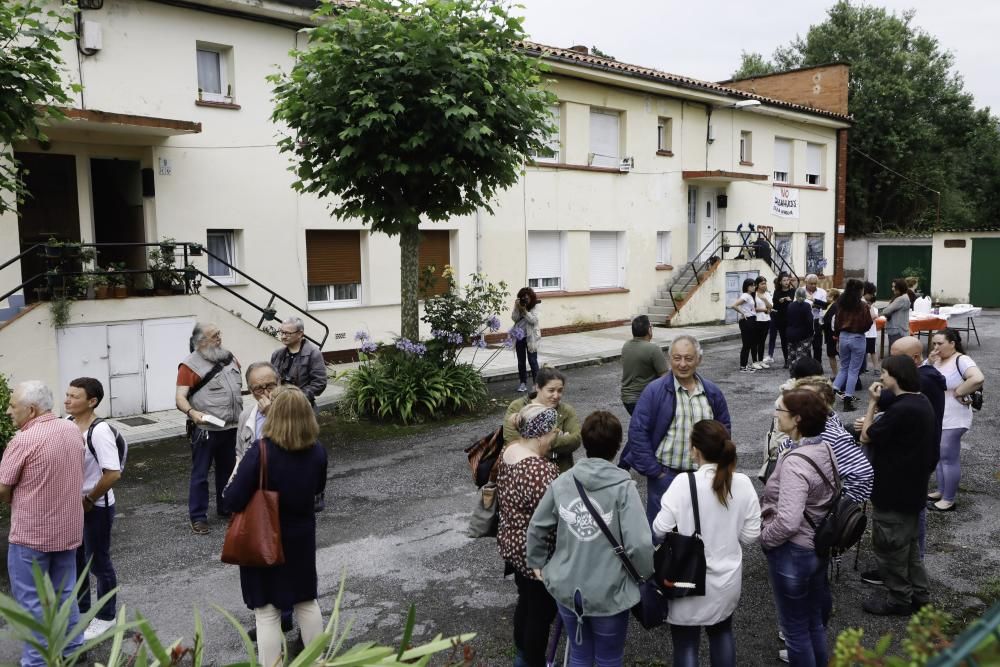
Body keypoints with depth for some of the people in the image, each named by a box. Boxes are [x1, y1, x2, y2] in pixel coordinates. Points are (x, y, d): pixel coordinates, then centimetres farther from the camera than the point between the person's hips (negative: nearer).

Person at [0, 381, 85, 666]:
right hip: (68, 528, 7)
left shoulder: (23, 440, -21)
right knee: (64, 593, 19)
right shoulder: (72, 430, 0)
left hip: (31, 533, -7)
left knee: (30, 599, 7)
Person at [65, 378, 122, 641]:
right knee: (74, 560, 21)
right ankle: (81, 610, 41)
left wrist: (88, 500, -18)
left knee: (98, 562, 8)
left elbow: (113, 473, -28)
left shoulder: (99, 431, -25)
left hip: (96, 507, -7)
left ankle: (105, 617, 27)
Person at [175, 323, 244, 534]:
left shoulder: (229, 357, 8)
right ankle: (198, 517, 10)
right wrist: (192, 412, -35)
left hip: (231, 428, 6)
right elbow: (180, 399, -16)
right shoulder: (190, 365, -11)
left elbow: (240, 384, 21)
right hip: (206, 429, -6)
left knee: (228, 470, 17)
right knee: (200, 474, 1)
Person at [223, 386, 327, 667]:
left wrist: (239, 473, -5)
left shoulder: (260, 452, -24)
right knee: (307, 601, 21)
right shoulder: (318, 451, -10)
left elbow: (233, 502, -22)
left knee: (267, 611, 8)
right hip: (301, 539, 5)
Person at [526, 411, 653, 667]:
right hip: (608, 593, -3)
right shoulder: (623, 487, -19)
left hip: (566, 588, 4)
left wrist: (537, 563, 21)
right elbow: (639, 544, -22)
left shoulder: (562, 483, -5)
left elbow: (536, 528, 5)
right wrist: (647, 573, -2)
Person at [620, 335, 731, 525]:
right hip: (665, 475, -4)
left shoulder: (712, 392, 5)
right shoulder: (654, 391, -9)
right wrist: (654, 471, -11)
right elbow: (637, 432, -10)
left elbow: (724, 427, 15)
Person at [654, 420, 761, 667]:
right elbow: (750, 535, -2)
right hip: (727, 580, 5)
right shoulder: (743, 483, -8)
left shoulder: (684, 482, -21)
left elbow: (660, 530, -19)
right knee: (722, 633, 27)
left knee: (686, 645, 10)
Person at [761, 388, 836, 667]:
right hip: (818, 547, 9)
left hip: (792, 553, -9)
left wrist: (765, 537, -13)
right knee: (814, 623, 24)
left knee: (795, 629, 11)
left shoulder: (795, 462, -28)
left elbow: (787, 522, -32)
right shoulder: (824, 449, -1)